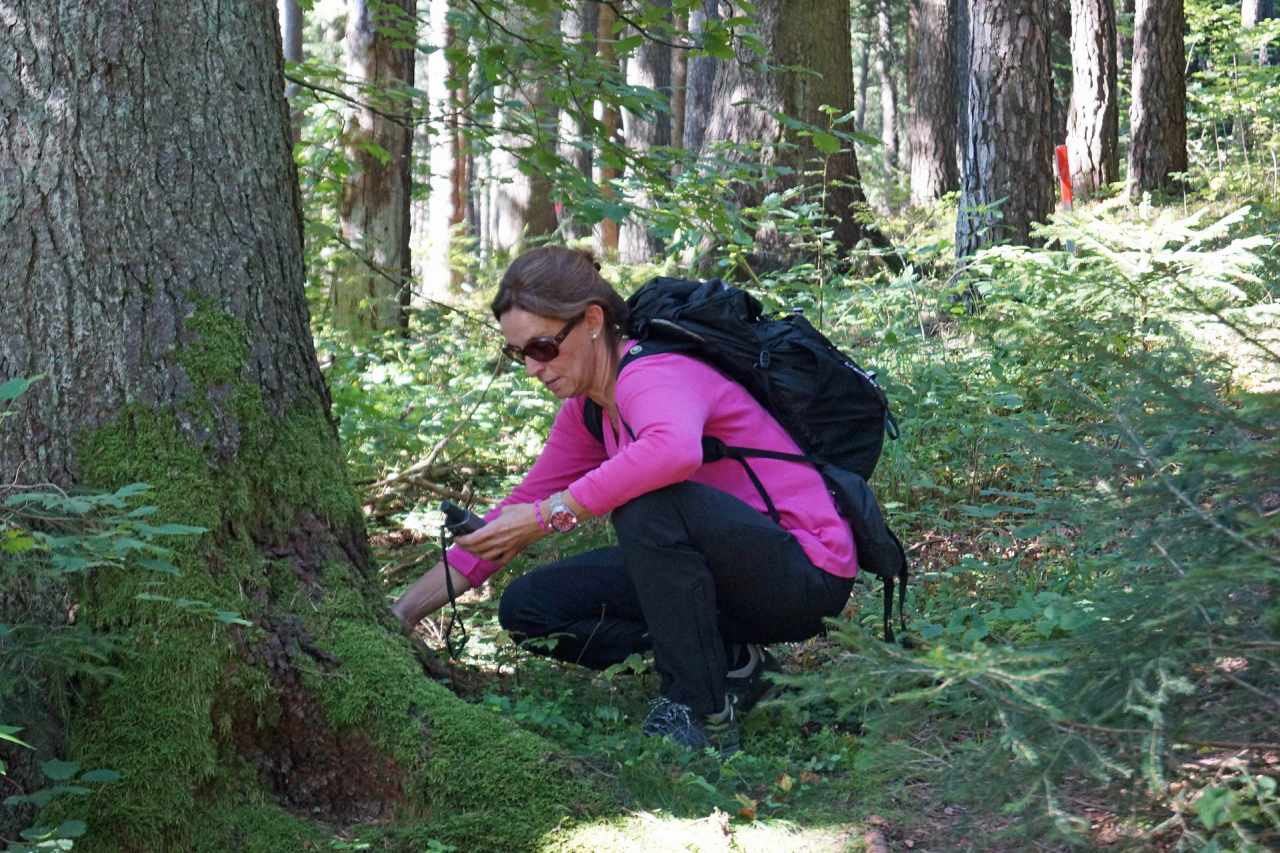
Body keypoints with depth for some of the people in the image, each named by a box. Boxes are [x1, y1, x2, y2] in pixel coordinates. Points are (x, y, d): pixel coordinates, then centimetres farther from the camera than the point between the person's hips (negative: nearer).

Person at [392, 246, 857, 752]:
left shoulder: (651, 374, -22)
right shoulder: (589, 407, 6)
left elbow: (675, 450, -46)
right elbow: (523, 505, 12)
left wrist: (549, 516, -39)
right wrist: (405, 610, 6)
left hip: (807, 572, -9)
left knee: (649, 501, -35)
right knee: (528, 608, 3)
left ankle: (701, 714, -22)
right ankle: (728, 665, 4)